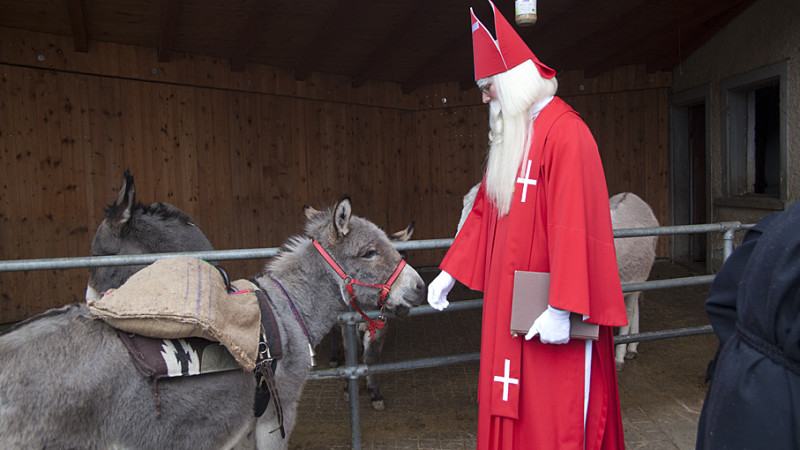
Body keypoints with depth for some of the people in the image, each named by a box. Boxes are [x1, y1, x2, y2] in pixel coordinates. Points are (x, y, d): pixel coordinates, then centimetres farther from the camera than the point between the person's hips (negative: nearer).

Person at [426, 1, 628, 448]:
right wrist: (450, 272, 16)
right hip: (509, 303, 8)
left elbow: (572, 223, -22)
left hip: (548, 314, -8)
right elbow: (485, 210, 17)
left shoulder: (565, 131, -15)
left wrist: (561, 308, -25)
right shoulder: (510, 136, 14)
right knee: (511, 407, 16)